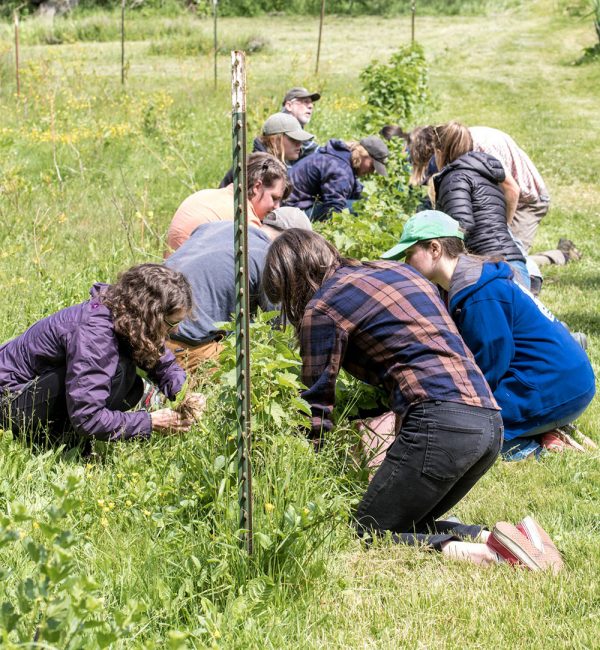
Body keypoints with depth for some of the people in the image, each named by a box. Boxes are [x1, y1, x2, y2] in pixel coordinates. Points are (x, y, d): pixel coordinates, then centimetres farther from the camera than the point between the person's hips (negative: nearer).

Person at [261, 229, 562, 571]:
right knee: (410, 526, 19)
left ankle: (460, 552, -20)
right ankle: (489, 538, -3)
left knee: (366, 535, 2)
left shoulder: (323, 307, 1)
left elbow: (317, 404, 3)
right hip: (490, 423, 8)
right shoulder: (398, 270, 24)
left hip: (441, 424, -8)